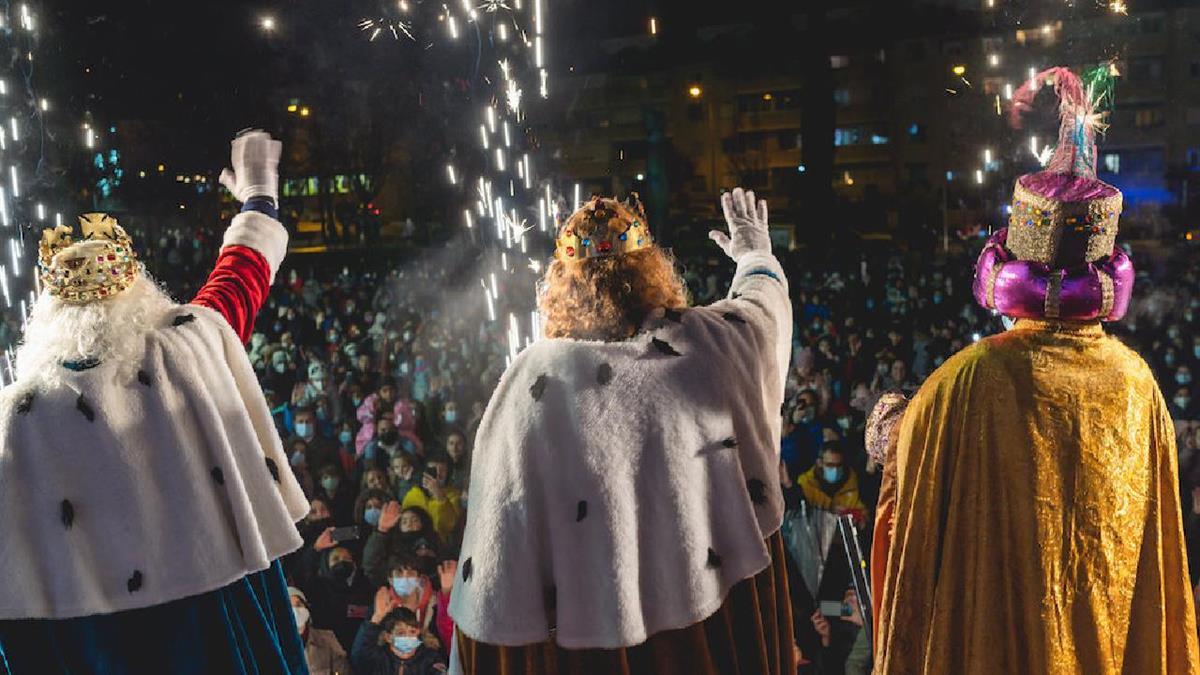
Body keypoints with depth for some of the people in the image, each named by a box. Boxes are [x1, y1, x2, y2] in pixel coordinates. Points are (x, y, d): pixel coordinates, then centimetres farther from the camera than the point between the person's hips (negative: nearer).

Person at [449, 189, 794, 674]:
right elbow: (765, 300, 17)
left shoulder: (534, 376, -12)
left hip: (587, 617, -1)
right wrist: (756, 254, 39)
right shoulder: (715, 339, -7)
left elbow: (495, 531, -10)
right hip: (717, 607, 2)